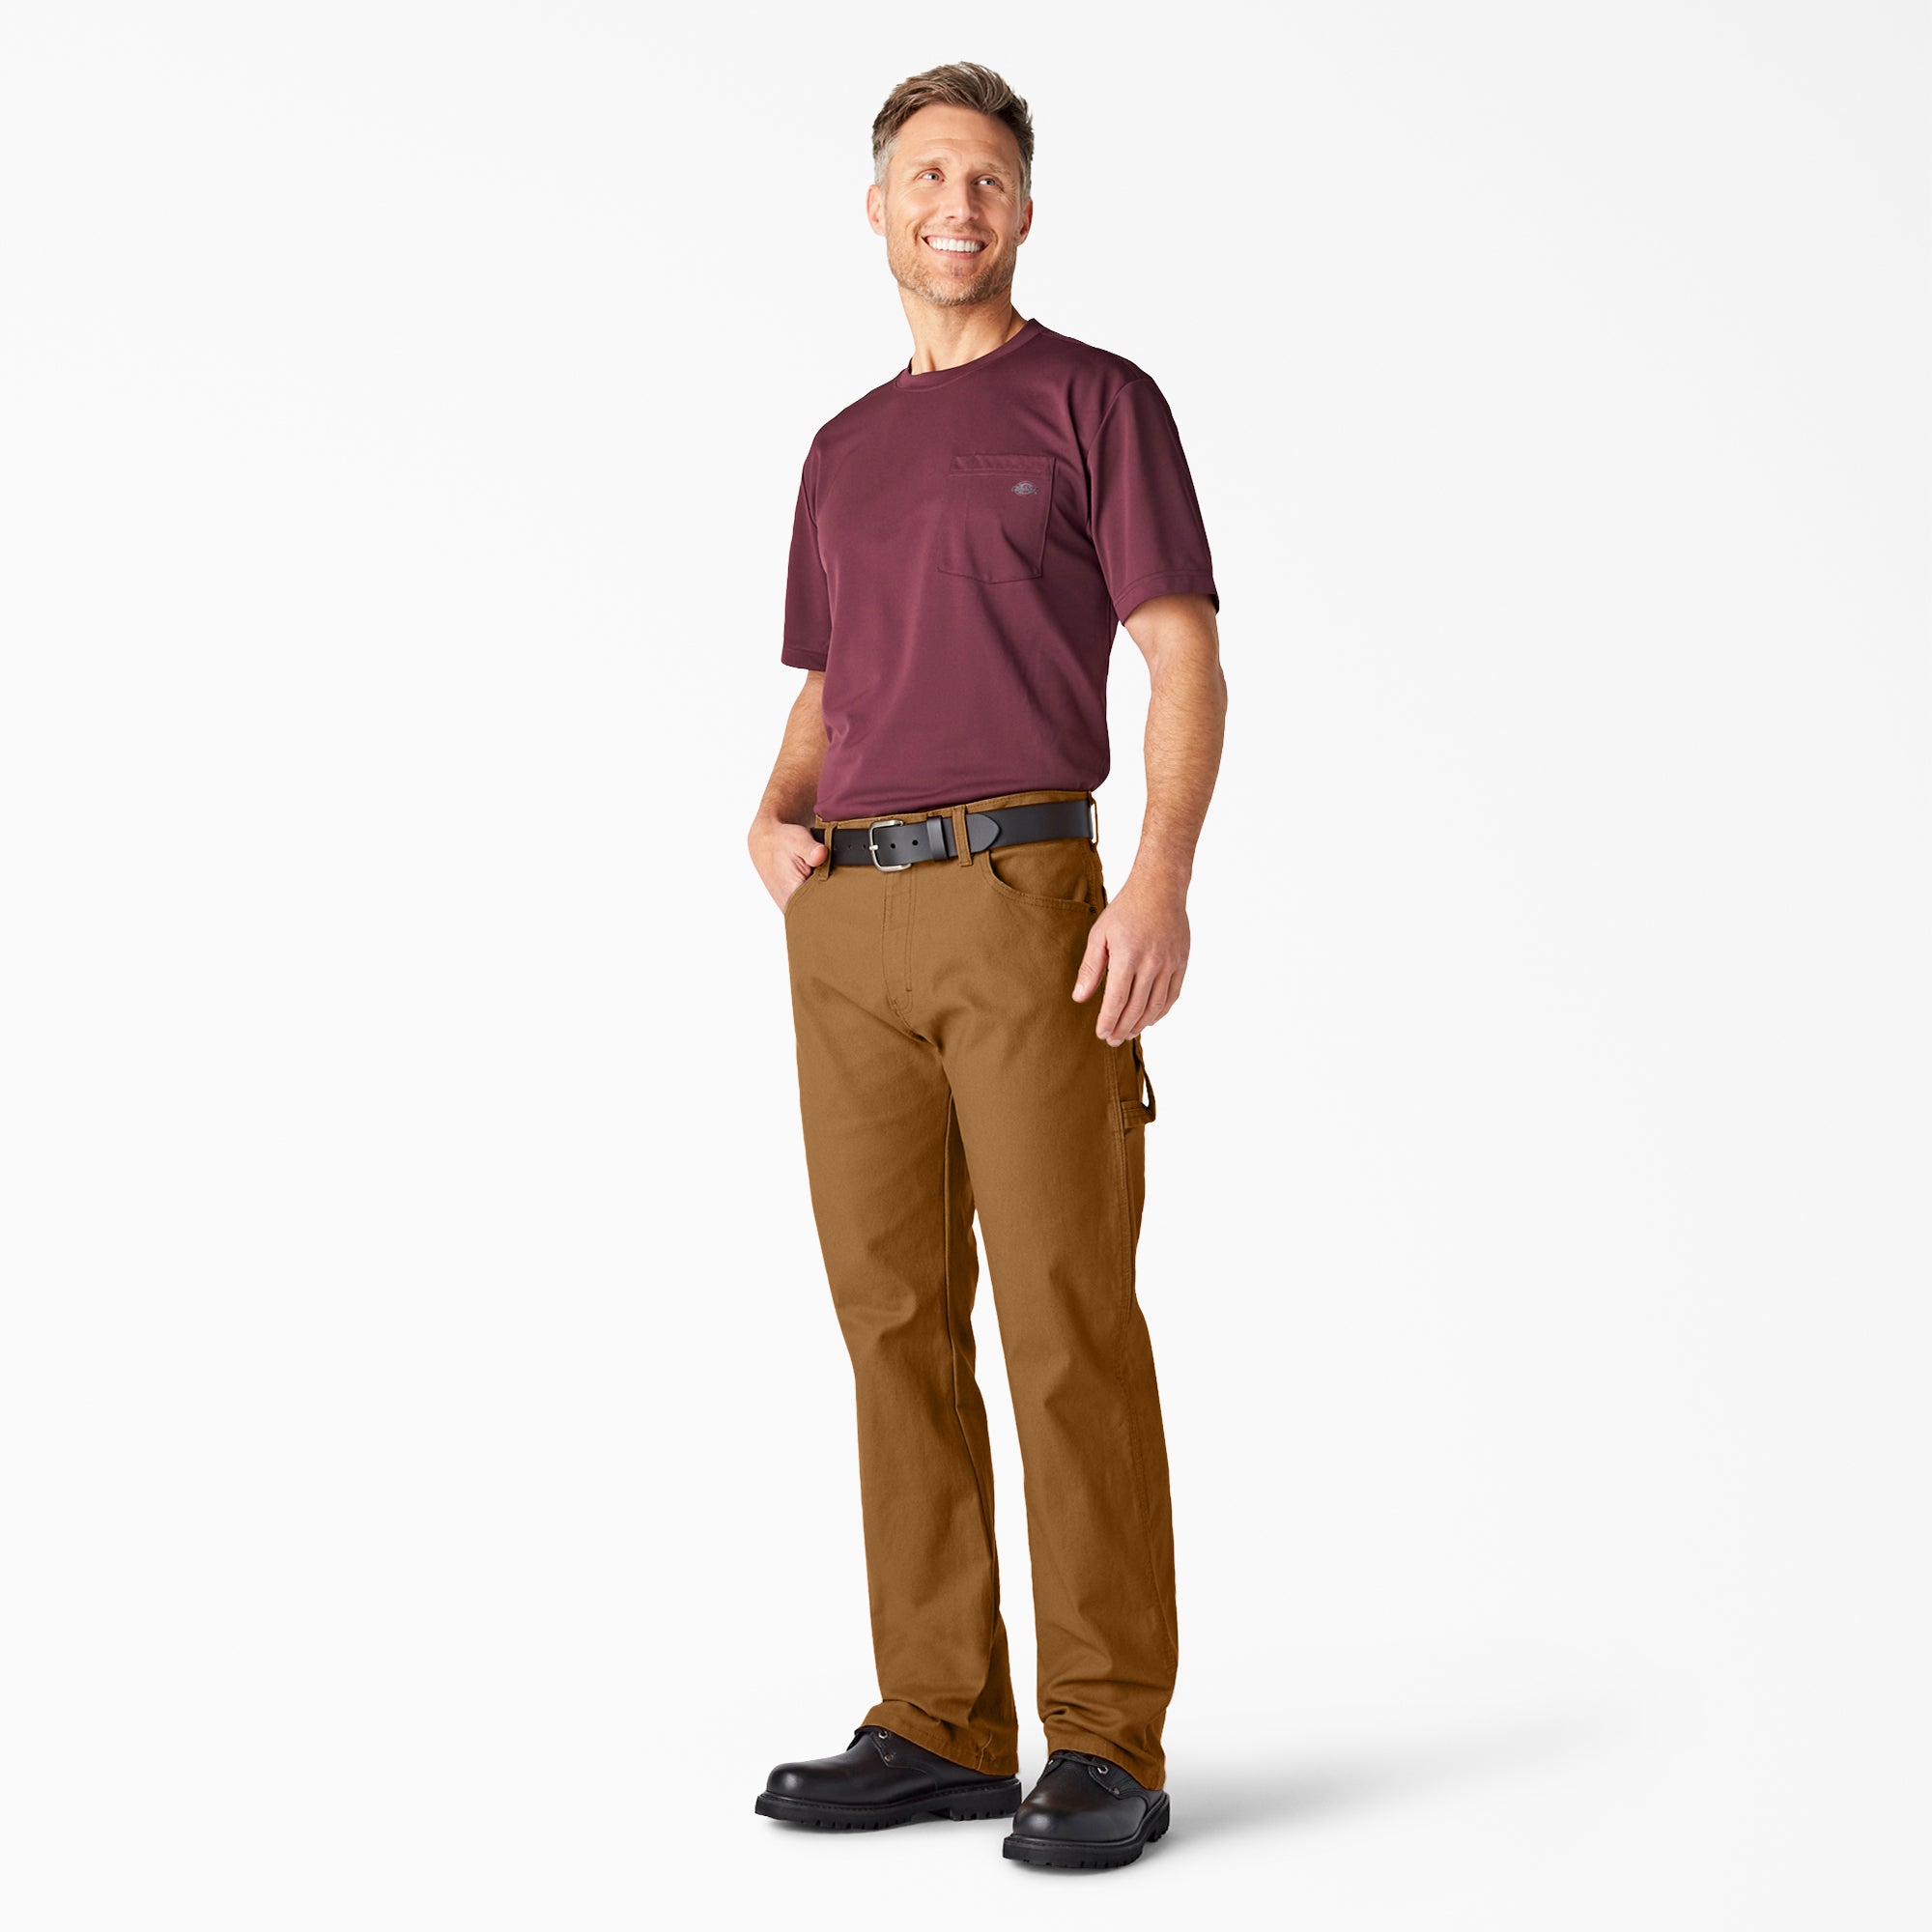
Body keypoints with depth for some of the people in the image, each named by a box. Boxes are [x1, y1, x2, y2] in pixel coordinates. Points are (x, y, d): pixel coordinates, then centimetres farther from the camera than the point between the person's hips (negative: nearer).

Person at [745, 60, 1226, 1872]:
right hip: (848, 917, 6)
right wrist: (772, 820, 3)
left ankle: (1107, 1742, 1)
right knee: (897, 1318, 5)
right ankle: (942, 1725, 12)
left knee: (1067, 1320, -7)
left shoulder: (1097, 400, 4)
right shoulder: (843, 451, 21)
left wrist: (1163, 879, -19)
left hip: (1026, 902, -6)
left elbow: (1187, 660, -5)